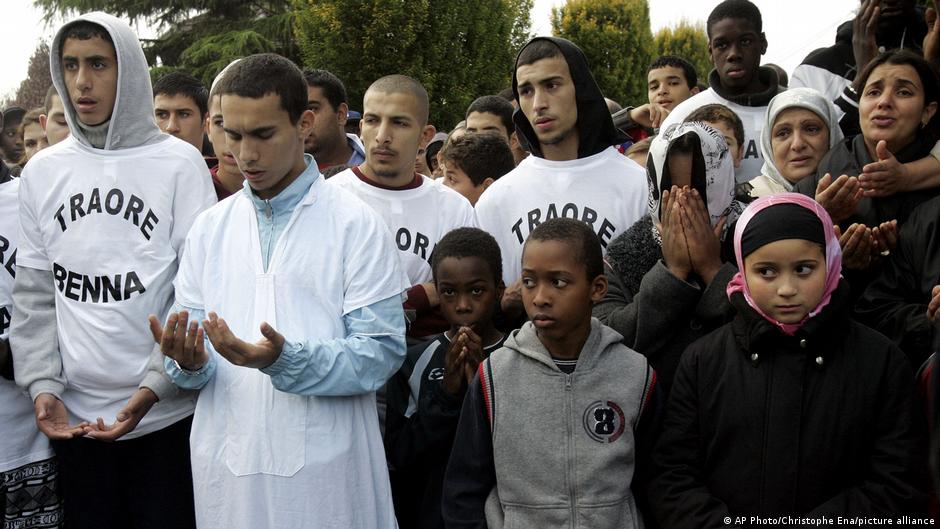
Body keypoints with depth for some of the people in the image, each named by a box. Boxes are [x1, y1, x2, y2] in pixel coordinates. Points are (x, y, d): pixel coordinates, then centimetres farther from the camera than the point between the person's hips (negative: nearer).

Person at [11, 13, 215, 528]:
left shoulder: (179, 163, -4)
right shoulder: (41, 172, 7)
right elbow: (33, 296, 8)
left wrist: (155, 386, -14)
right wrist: (42, 385, -3)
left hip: (168, 414, -3)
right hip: (75, 417, 3)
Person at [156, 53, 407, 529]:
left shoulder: (355, 225, -5)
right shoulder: (209, 229, 8)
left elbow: (382, 352, -11)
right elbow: (190, 349, 8)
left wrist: (286, 360, -24)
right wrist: (189, 361, -14)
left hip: (326, 469, -3)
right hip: (226, 464, 4)